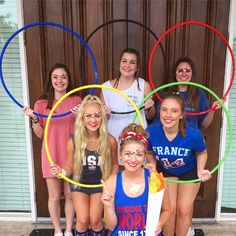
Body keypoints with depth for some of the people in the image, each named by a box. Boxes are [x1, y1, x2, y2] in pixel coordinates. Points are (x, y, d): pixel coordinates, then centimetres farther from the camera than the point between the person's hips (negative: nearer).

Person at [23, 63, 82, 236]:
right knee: (54, 196, 10)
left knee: (70, 195, 11)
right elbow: (40, 134, 1)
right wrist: (34, 119, -16)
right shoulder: (42, 103, 0)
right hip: (52, 156, 0)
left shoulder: (76, 101, 0)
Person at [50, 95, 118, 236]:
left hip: (100, 184, 0)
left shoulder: (110, 141, -20)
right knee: (83, 220, -4)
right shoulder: (73, 141, -20)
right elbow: (70, 167, -6)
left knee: (95, 220, -1)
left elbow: (114, 163, -1)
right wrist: (62, 172, -27)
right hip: (79, 183, 1)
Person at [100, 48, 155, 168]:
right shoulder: (106, 86, 0)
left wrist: (148, 109, -12)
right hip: (114, 139, 1)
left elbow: (150, 117, 7)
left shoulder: (144, 85, -3)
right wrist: (103, 113, -8)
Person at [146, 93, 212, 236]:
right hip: (166, 171, 1)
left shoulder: (193, 134, -35)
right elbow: (149, 152, -7)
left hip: (189, 171, 0)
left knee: (183, 210, 4)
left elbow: (202, 153, -10)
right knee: (169, 208, 1)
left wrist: (200, 170, -24)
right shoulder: (151, 132, -32)